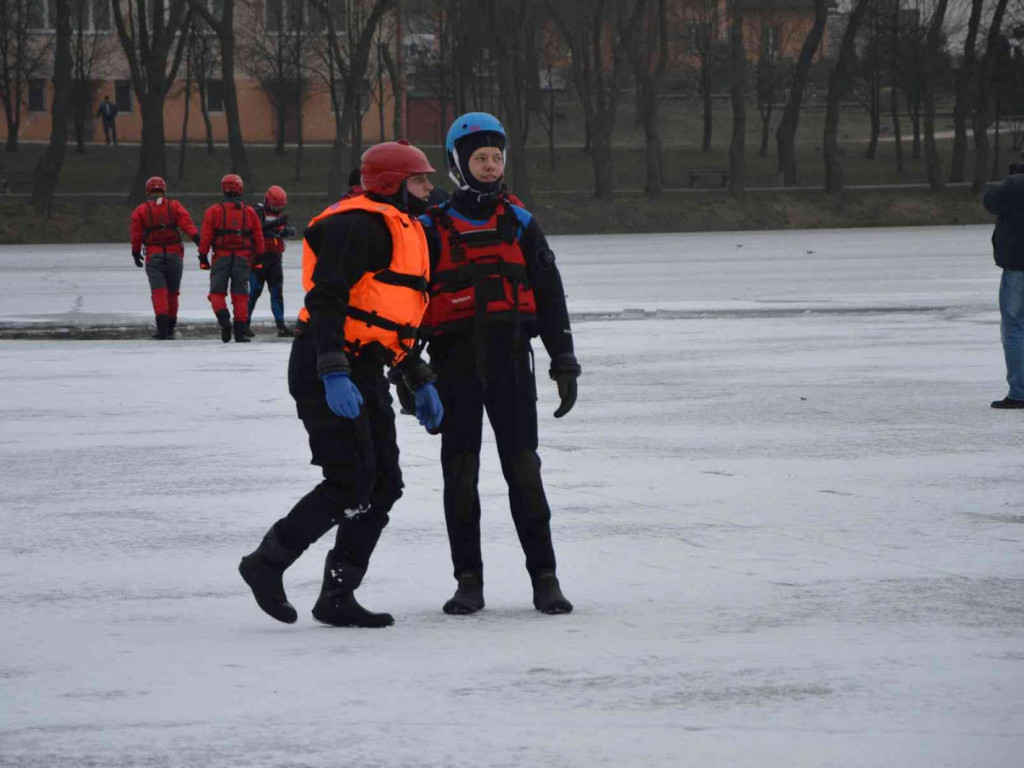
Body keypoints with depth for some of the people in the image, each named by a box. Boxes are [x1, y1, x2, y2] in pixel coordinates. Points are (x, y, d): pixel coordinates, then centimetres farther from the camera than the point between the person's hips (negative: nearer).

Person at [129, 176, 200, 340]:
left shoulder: (140, 210, 6)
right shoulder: (174, 206, 7)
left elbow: (136, 234, 3)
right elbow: (186, 222, -9)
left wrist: (136, 253, 15)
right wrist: (196, 237, -20)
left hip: (153, 256, -1)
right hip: (174, 254, 1)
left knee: (158, 291, -6)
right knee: (172, 292, 13)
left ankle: (162, 327, -20)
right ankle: (170, 328, 18)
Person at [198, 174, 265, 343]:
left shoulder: (214, 211, -1)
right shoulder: (249, 212, 5)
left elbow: (205, 237, -4)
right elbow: (258, 238, 8)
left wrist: (203, 257, 2)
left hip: (221, 258, -2)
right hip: (243, 259, 2)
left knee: (217, 293, 8)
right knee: (240, 296, 6)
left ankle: (224, 320, -15)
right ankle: (240, 331, 2)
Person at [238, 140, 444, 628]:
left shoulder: (402, 232, 21)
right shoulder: (361, 225, -13)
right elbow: (326, 300, -22)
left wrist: (420, 382, 26)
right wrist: (334, 376, -30)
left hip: (364, 375, 10)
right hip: (326, 372, -10)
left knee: (384, 487, 5)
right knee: (351, 484, -13)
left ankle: (337, 597, 10)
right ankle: (267, 564, 1)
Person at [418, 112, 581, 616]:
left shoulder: (519, 224, 10)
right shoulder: (432, 229, 5)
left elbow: (549, 295, 11)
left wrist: (564, 362, 6)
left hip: (510, 363, 1)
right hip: (454, 362, 0)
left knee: (523, 468, -3)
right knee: (460, 474, 1)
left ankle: (544, 578, 2)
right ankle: (469, 581, 8)